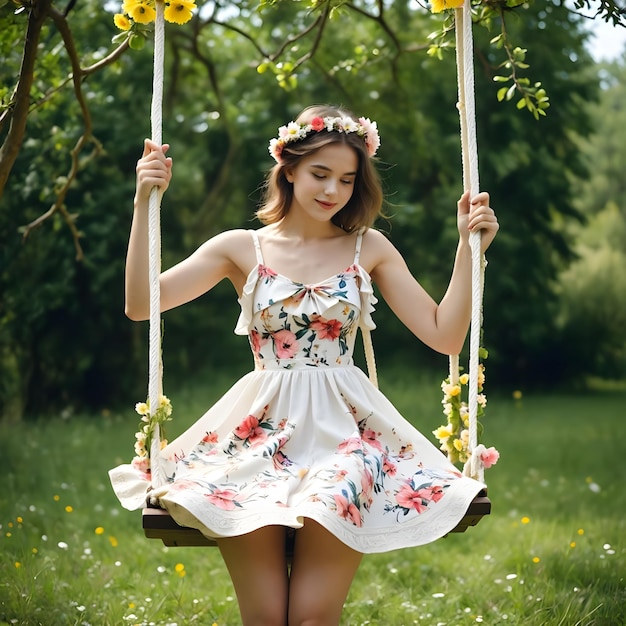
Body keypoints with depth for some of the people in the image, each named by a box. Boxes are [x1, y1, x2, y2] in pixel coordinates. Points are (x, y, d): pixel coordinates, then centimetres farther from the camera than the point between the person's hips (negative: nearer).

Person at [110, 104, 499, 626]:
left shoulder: (369, 249, 9)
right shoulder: (243, 249, 8)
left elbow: (445, 336, 5)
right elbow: (140, 304, -2)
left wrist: (468, 247, -2)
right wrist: (145, 203, -7)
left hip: (344, 428, 0)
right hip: (260, 429, 0)